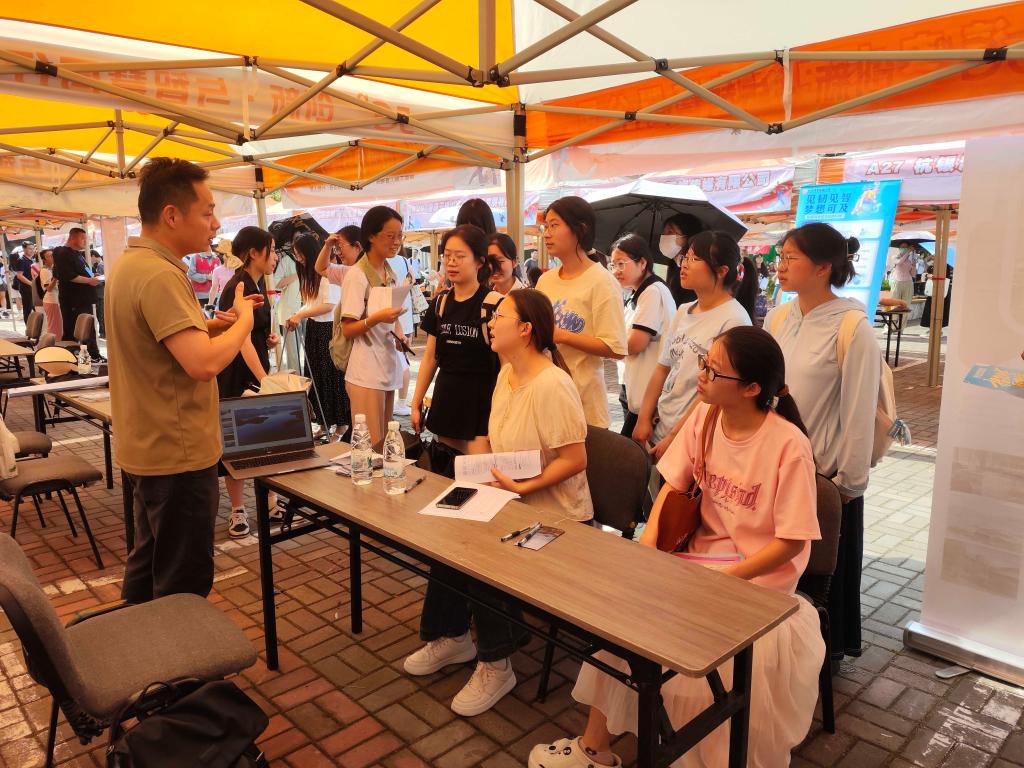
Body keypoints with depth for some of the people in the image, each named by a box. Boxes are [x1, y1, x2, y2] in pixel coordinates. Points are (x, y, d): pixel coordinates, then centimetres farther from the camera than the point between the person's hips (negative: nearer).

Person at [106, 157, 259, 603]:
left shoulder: (128, 264, 9)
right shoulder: (159, 274, -22)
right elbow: (203, 363, -32)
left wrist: (214, 325, 6)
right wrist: (245, 319, -15)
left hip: (148, 447, 10)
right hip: (177, 454, -10)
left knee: (147, 565, 23)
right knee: (184, 584, 3)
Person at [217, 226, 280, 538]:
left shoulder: (259, 283, 8)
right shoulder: (238, 286, -18)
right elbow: (243, 339, -27)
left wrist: (269, 336, 2)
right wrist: (264, 380, -35)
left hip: (258, 368, 8)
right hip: (237, 376, -8)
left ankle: (269, 501, 23)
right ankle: (237, 511, 15)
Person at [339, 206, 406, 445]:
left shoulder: (390, 273, 12)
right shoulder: (357, 275, -10)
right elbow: (348, 329, -11)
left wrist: (399, 335, 5)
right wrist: (377, 318, -27)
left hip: (389, 369, 8)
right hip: (366, 374, -7)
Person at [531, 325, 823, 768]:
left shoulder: (788, 445, -22)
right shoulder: (705, 416, -5)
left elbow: (791, 542, -18)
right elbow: (673, 485, 4)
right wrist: (649, 538, -12)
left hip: (758, 580, -5)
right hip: (701, 559, 5)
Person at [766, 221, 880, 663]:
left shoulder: (852, 328, -16)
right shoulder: (778, 318, 1)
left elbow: (859, 412, -13)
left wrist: (849, 483, -9)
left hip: (823, 474, -5)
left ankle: (827, 647, 35)